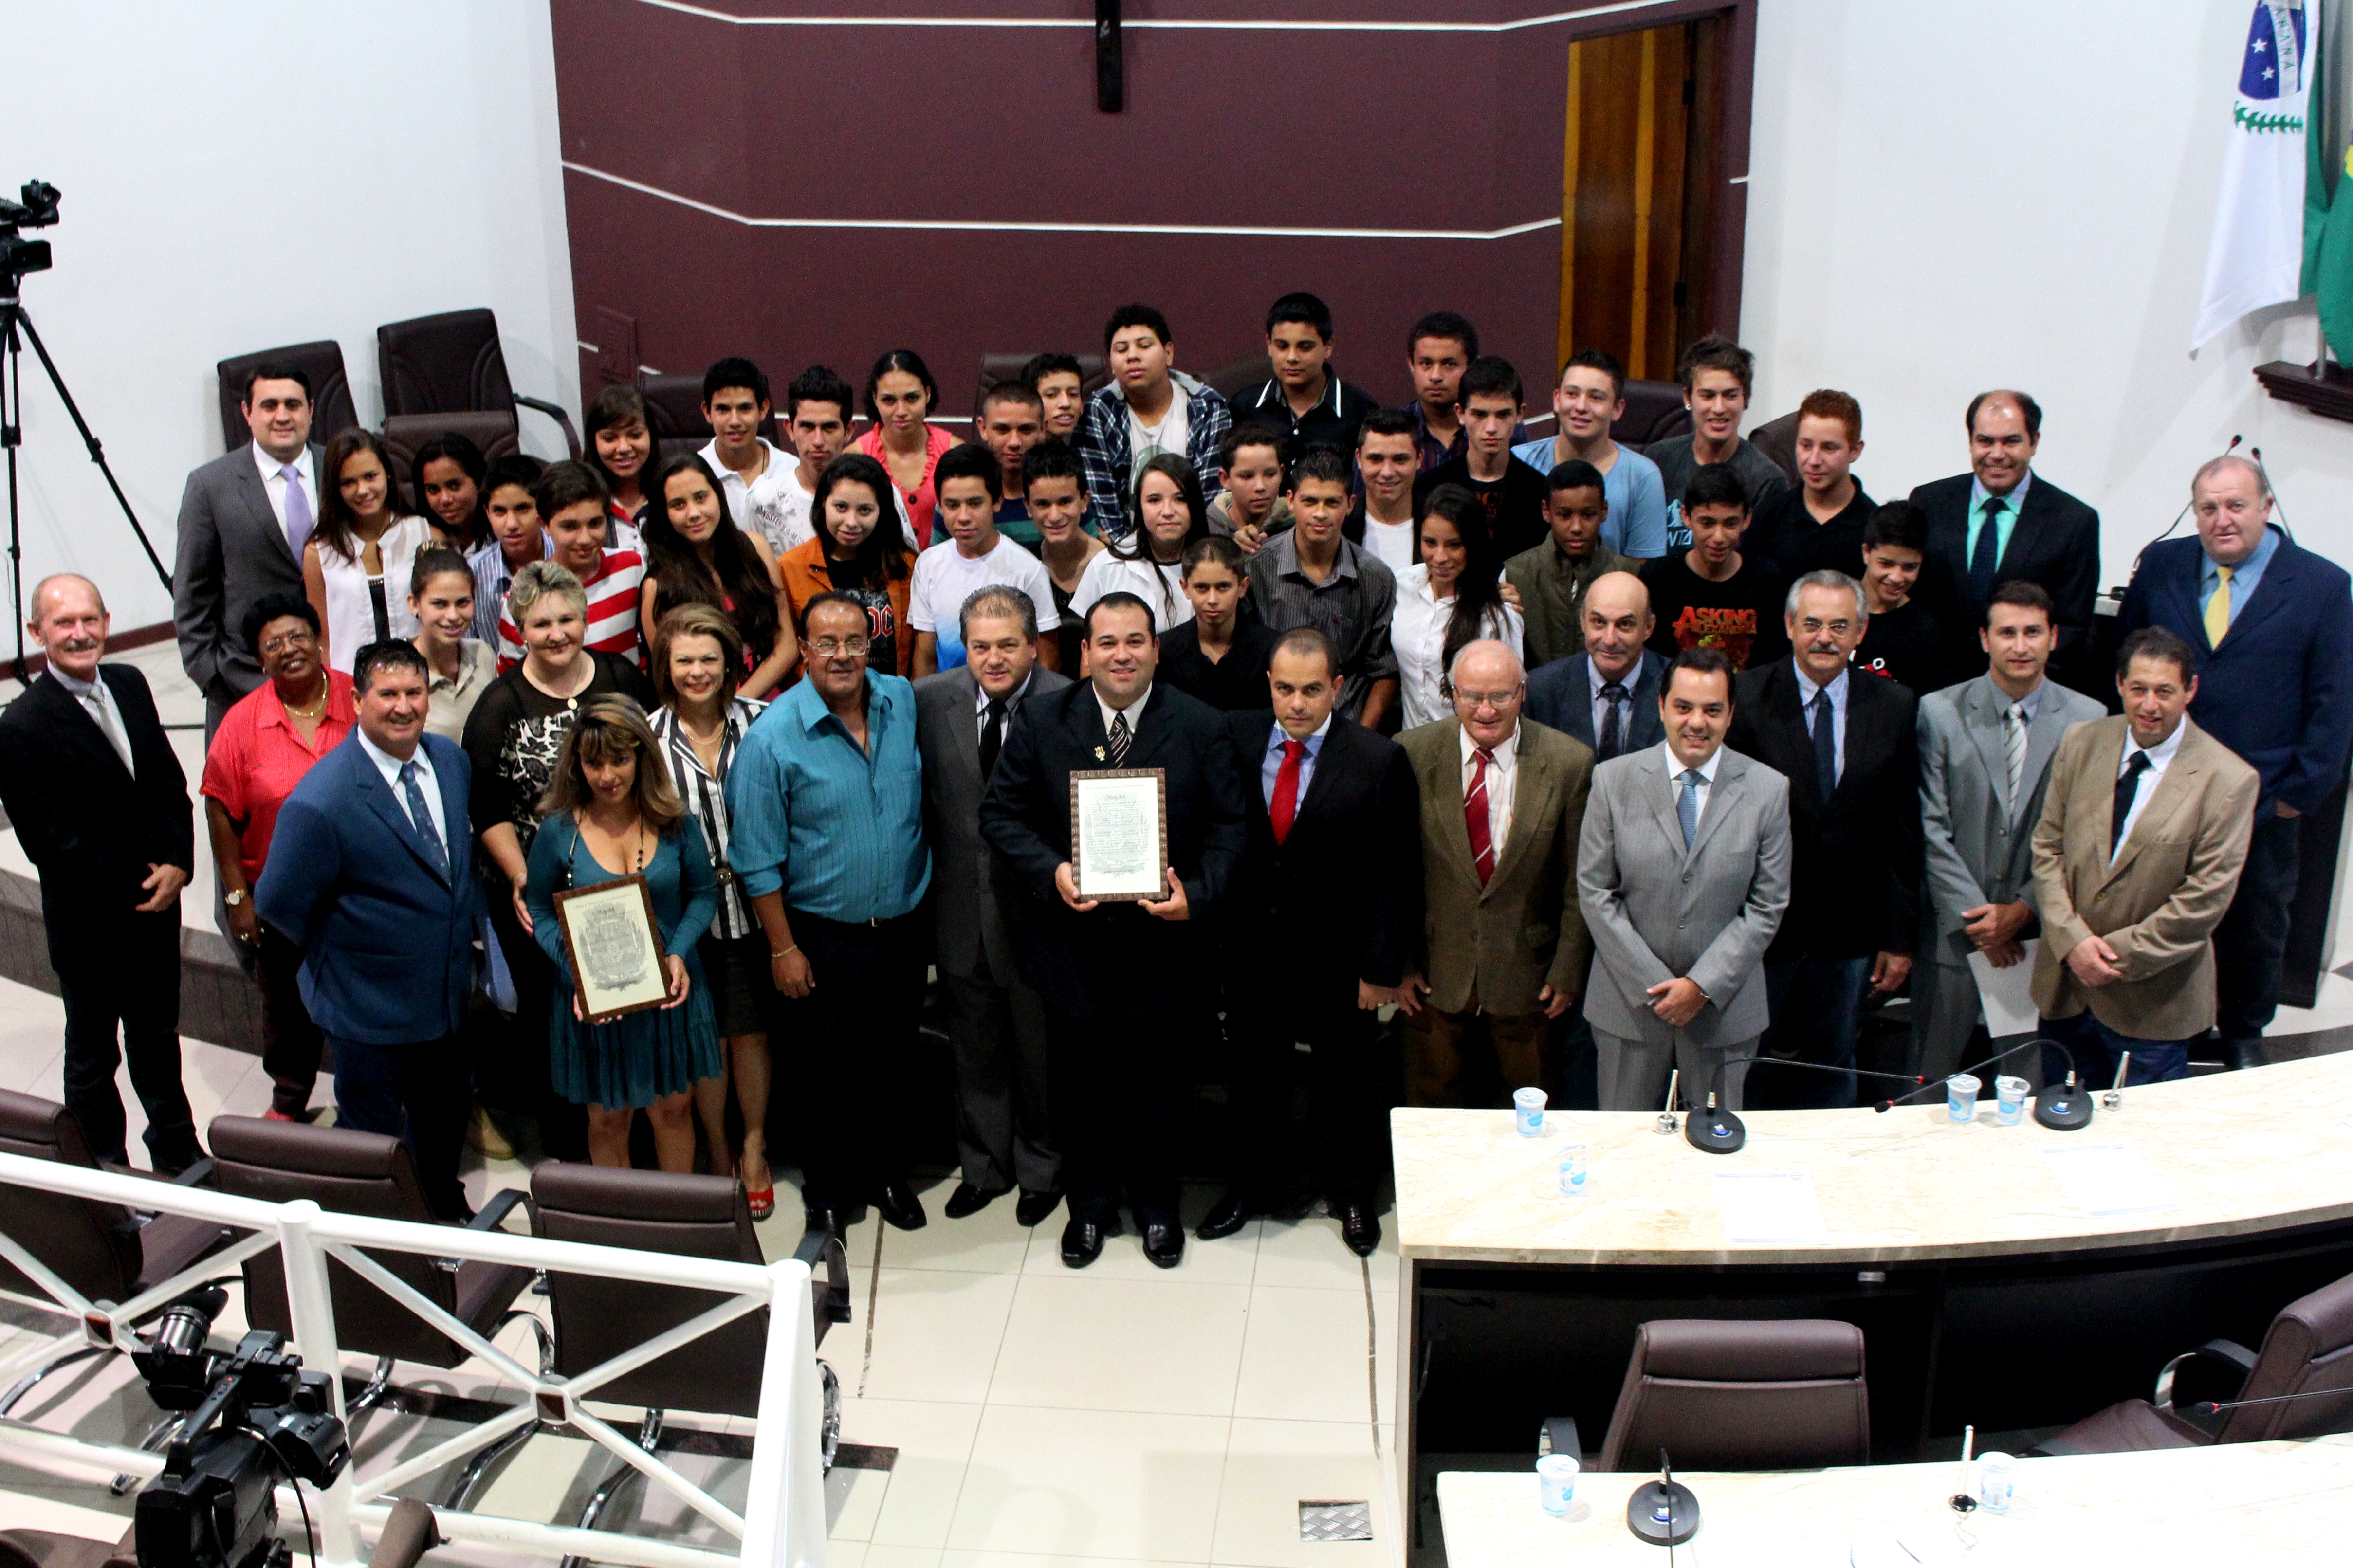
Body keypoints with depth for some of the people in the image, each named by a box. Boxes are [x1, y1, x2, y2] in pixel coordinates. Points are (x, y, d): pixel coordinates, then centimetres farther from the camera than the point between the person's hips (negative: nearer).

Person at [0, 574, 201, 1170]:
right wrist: (136, 887, -14)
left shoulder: (129, 684, 0)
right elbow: (49, 842, -19)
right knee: (92, 1053, 13)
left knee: (158, 1035, 23)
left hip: (157, 901, 6)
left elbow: (169, 781, 5)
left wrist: (177, 864, -9)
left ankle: (178, 1154, 40)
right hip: (88, 923, -6)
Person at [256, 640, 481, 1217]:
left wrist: (468, 926, 6)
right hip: (371, 1011, -6)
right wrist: (339, 951, -6)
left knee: (444, 1123, 26)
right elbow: (279, 904, -18)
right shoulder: (321, 801, -27)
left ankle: (447, 1212, 50)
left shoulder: (452, 762, -3)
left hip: (449, 991, 7)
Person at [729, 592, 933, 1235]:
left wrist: (925, 896, 8)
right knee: (828, 1069, 11)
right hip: (824, 934, -3)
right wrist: (783, 948, -9)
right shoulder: (773, 736, -17)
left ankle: (887, 1172, 38)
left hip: (902, 923, 4)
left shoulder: (904, 702, -5)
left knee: (892, 1060, 18)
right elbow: (758, 858, -11)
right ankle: (828, 1194, 30)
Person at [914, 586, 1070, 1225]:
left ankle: (1041, 1171, 36)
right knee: (975, 1050, 20)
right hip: (963, 906, 4)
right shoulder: (929, 701, -4)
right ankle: (984, 1166, 40)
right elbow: (921, 798, 4)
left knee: (1041, 1049, 15)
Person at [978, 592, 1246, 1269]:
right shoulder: (1042, 720, -5)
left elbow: (1228, 826, -4)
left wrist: (1197, 895, -19)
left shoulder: (1202, 728, -6)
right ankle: (1090, 1204, 37)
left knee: (1157, 1080, 16)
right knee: (1078, 1079, 16)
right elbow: (1001, 813, -2)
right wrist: (1050, 870, -18)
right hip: (1071, 936, 1)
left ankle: (1157, 1205, 38)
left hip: (1161, 937, 0)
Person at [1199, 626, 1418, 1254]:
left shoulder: (1379, 761, -13)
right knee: (1257, 1076, 18)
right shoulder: (1236, 740, -5)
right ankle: (1257, 1183, 40)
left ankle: (1350, 1193, 37)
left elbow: (1394, 877, -10)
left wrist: (1381, 967, -11)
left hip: (1336, 960, -2)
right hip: (1253, 947, 2)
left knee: (1342, 1080, 15)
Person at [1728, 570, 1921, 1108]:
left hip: (1848, 933, 2)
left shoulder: (1896, 708, 0)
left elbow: (1903, 830, 2)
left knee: (1831, 1073, 16)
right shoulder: (1746, 698, -8)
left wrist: (1899, 937, 2)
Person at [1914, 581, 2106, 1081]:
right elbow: (1932, 830, -5)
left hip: (2039, 932, 1)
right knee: (1931, 1080, 9)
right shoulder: (1939, 712, -3)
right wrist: (1977, 917, -10)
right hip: (1954, 930, 0)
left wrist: (2023, 910, -10)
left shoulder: (2090, 720, -1)